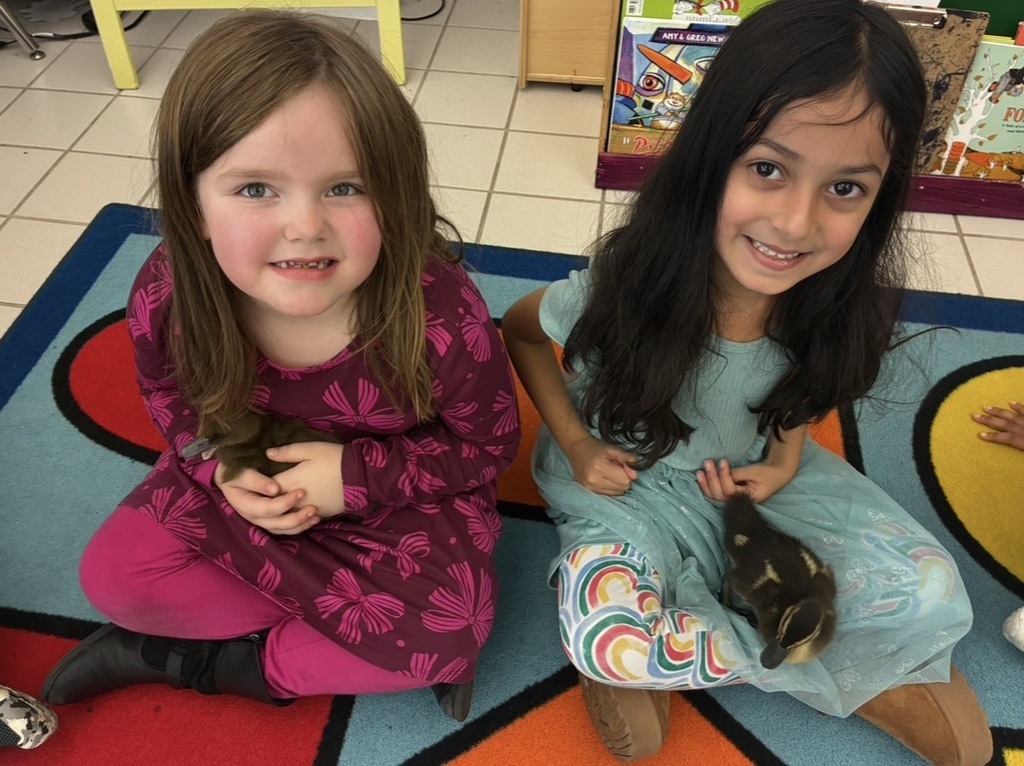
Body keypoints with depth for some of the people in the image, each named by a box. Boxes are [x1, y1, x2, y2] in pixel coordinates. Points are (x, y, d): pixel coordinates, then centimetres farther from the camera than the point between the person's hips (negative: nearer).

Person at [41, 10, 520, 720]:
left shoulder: (443, 315, -33)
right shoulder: (168, 296, -24)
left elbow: (489, 443, -16)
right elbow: (170, 395, -1)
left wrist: (355, 476, -26)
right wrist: (225, 469, -20)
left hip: (398, 494, -2)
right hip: (249, 482, 3)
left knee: (450, 629, -22)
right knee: (115, 575, -7)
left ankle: (196, 661, -3)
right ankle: (356, 647, -2)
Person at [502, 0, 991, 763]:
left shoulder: (836, 305, -19)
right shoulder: (625, 289, -28)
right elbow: (519, 329, -7)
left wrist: (785, 460, -11)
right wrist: (574, 441, -15)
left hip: (757, 481, 3)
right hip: (630, 487, -2)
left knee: (930, 597, -12)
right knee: (607, 641, -30)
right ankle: (854, 673, -6)